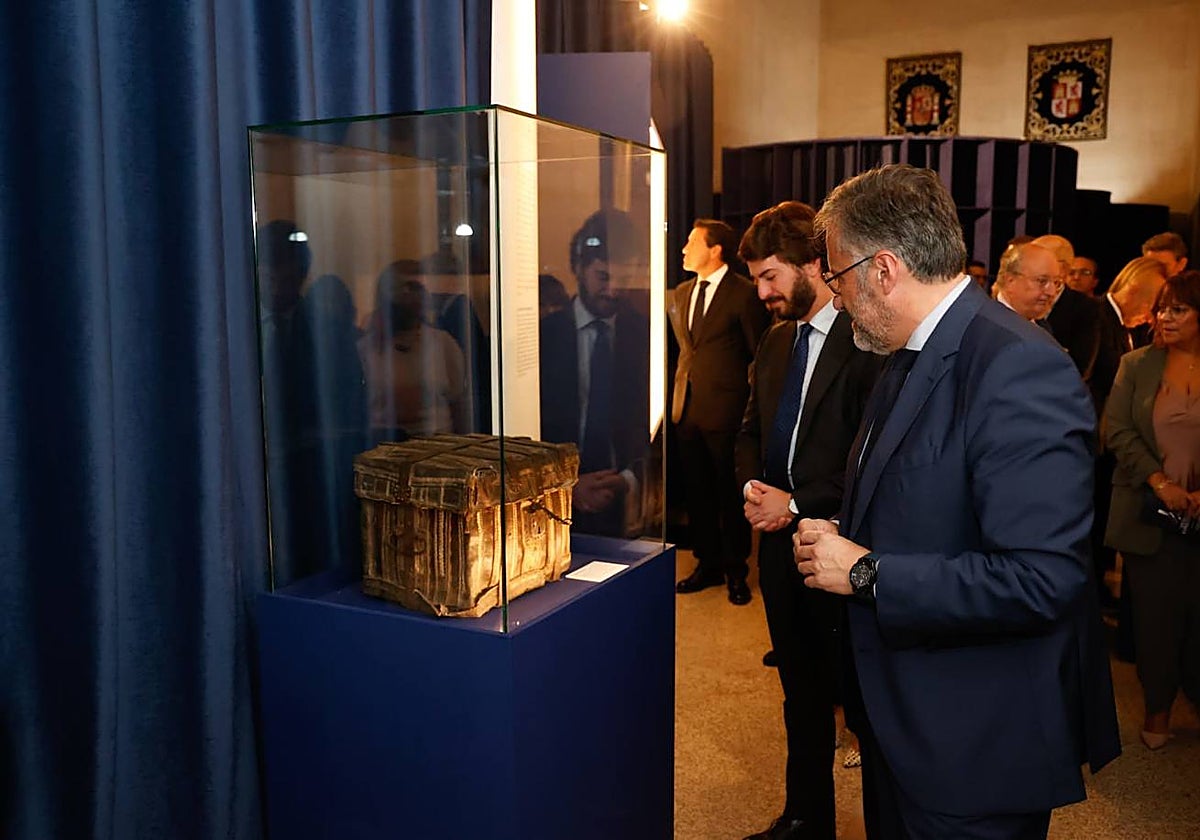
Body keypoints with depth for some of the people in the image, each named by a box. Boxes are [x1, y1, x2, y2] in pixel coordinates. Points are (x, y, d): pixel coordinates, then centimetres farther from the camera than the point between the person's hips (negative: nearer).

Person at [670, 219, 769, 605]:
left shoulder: (743, 293, -8)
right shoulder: (682, 293, 13)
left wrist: (750, 408, -6)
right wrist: (681, 385, 14)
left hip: (725, 410, -6)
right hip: (686, 407, 7)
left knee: (730, 493, 3)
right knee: (696, 491, 12)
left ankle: (736, 571, 17)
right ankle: (707, 563, 26)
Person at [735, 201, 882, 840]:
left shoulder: (867, 344, -14)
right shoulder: (775, 342, 12)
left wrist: (798, 504, -16)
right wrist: (753, 486, 1)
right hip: (780, 543, 8)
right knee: (802, 692, 19)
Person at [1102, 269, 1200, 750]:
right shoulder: (1137, 364, 4)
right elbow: (1116, 430, -2)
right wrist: (1160, 481, -12)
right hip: (1150, 515, 1)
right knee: (1155, 612, 9)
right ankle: (1158, 707, 24)